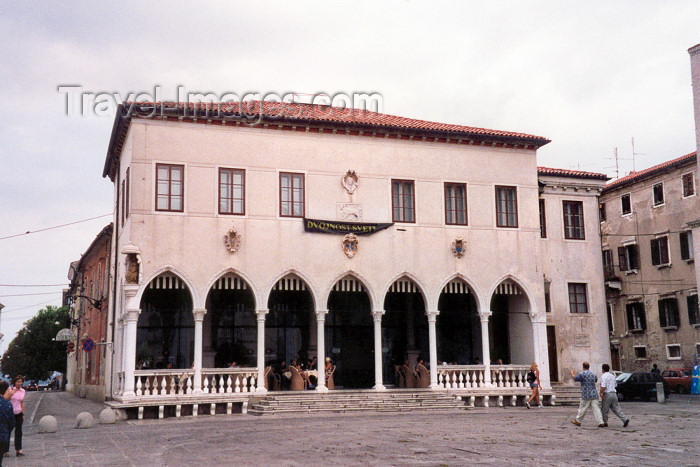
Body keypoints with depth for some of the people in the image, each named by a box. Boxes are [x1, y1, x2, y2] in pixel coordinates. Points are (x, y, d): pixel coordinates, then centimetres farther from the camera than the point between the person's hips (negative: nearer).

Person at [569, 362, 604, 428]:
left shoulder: (582, 374, -11)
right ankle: (600, 422, -6)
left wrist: (572, 373, 25)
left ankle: (577, 421, 18)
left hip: (586, 395, -5)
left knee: (582, 408, 6)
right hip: (594, 395, 5)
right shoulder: (593, 374, 9)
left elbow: (575, 378, 4)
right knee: (596, 409, 1)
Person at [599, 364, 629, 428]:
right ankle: (625, 419, -6)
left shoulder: (603, 376, -11)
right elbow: (615, 385, 26)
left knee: (604, 410, 5)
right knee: (616, 409, 7)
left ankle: (604, 422, 12)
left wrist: (601, 393, -11)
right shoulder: (612, 376, 15)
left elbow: (603, 387, -22)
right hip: (614, 394, 7)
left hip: (607, 394, -7)